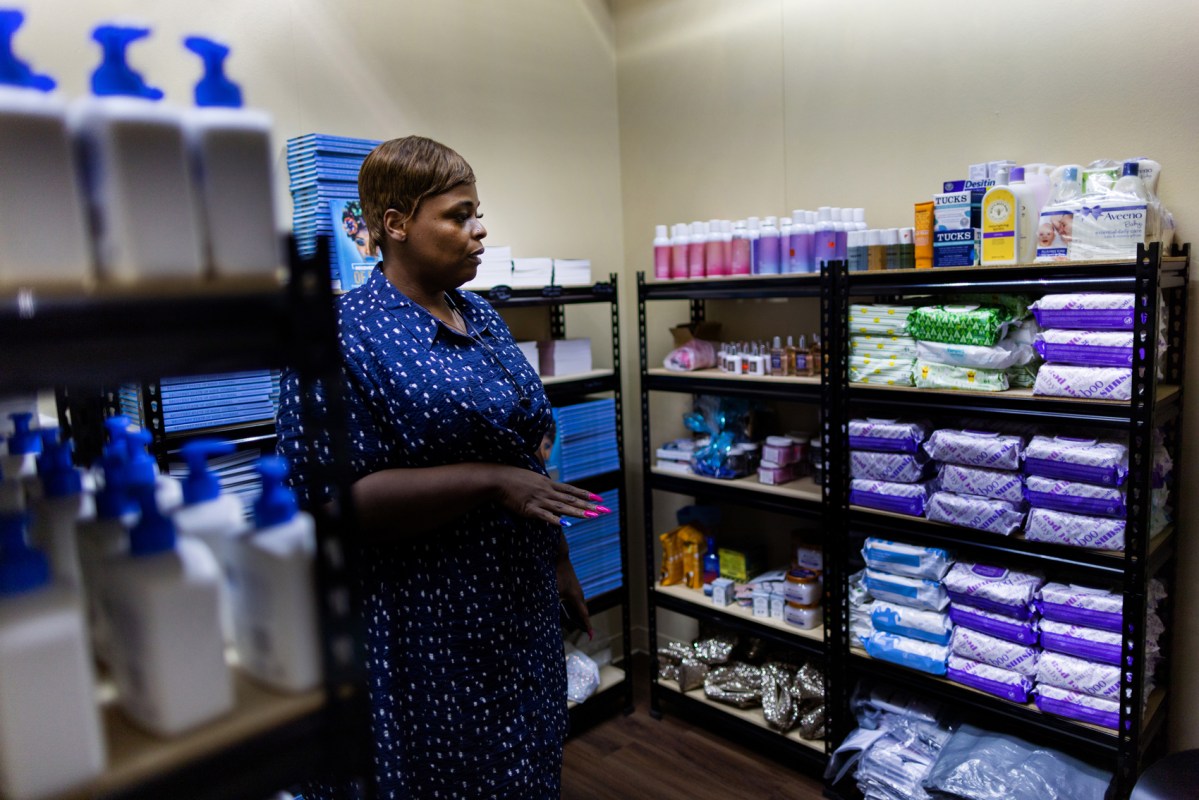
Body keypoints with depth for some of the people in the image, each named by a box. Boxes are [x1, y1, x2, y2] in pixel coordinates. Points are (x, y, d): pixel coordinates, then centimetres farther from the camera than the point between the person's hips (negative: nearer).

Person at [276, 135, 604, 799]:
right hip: (418, 619, -7)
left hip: (518, 604, 8)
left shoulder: (480, 316, 8)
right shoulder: (344, 334, -15)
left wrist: (558, 559, 17)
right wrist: (491, 481, -25)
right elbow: (335, 498, -23)